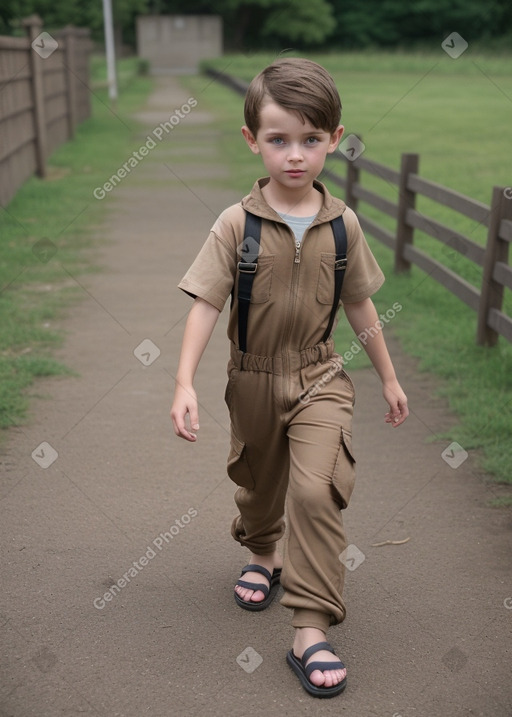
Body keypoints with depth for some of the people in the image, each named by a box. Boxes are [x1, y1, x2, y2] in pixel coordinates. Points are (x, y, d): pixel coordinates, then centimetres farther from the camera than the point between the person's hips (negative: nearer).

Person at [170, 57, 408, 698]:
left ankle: (311, 630, -6)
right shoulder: (237, 224, -13)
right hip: (253, 380, 1)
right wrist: (185, 383, -24)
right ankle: (264, 556, 52)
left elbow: (359, 304, 5)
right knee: (257, 483, 21)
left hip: (318, 378, 0)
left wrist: (389, 378, 11)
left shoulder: (341, 224, -6)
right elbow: (205, 304, -14)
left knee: (316, 490, -16)